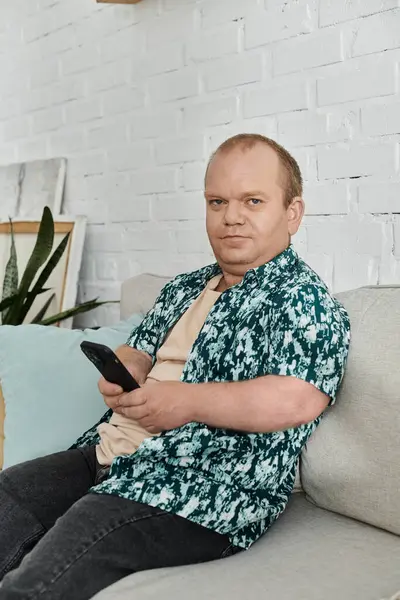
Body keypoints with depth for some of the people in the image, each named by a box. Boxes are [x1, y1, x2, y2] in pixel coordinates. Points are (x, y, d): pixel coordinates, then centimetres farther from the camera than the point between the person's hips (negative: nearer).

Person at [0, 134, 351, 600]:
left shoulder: (304, 300, -6)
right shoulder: (183, 288, 21)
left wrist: (188, 401, -25)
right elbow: (137, 351, 22)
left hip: (209, 491, -8)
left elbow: (300, 399, -19)